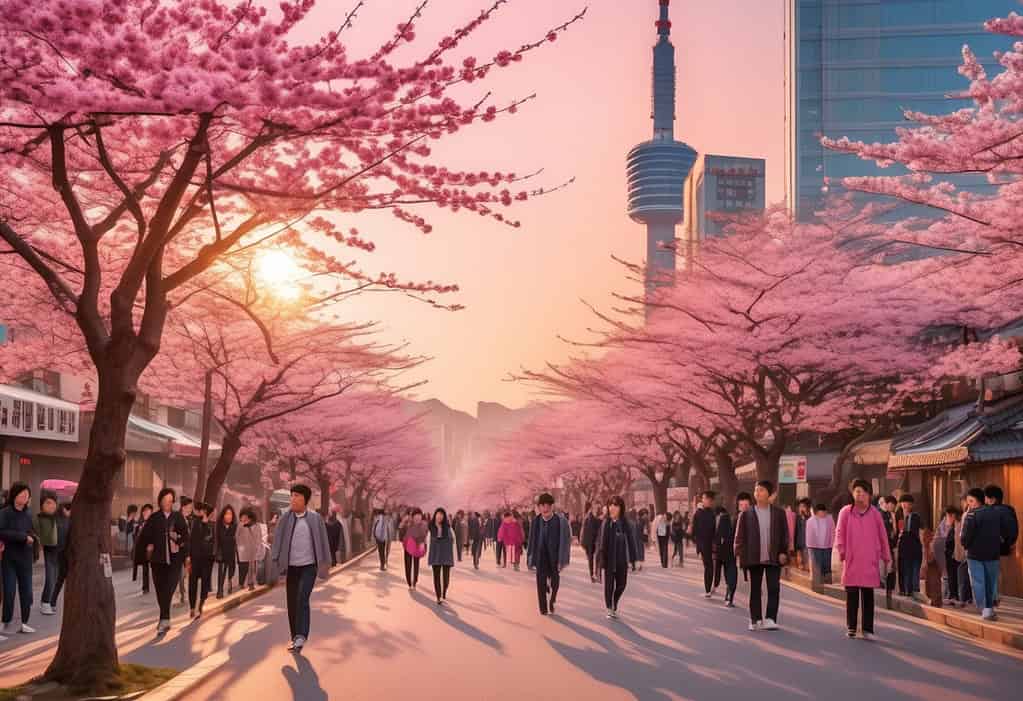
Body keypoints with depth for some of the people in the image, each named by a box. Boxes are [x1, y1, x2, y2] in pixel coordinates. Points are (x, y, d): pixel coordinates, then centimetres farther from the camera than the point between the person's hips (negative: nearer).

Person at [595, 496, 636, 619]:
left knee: (621, 584, 7)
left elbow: (631, 541, 0)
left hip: (622, 559, 1)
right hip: (609, 559, -1)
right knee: (609, 584, 2)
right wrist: (600, 560, -8)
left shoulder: (625, 523, -2)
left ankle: (614, 606, 30)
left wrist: (631, 559, -5)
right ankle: (609, 609, 16)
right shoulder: (605, 523, -3)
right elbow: (600, 542, -3)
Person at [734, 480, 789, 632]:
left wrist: (783, 552, -4)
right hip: (754, 558, 0)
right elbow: (740, 536, 3)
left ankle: (770, 619, 0)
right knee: (755, 589, 7)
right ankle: (755, 620, 16)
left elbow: (785, 535, 5)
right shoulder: (746, 514, 2)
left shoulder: (779, 513, 4)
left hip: (774, 558, 0)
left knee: (774, 589, -5)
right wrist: (740, 554, -5)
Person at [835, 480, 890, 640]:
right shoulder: (846, 512, 3)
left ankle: (867, 629, 6)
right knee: (851, 595, 2)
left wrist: (886, 558, 12)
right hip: (851, 562, 0)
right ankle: (851, 628, 12)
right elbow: (839, 533, 5)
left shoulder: (875, 514, 4)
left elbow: (883, 537, 10)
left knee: (868, 596, 2)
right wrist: (842, 551, -7)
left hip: (870, 563, 0)